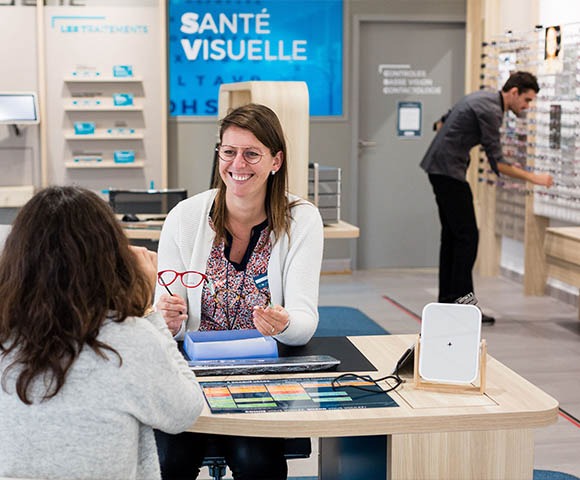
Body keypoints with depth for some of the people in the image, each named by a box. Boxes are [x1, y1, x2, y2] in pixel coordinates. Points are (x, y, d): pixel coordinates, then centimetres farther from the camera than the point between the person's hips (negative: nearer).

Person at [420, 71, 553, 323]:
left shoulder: (483, 98, 14)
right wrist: (533, 177, -16)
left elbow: (443, 123, 23)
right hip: (449, 170, -10)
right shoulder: (490, 110, -18)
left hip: (439, 167, 10)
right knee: (467, 236, -9)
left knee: (452, 234, 11)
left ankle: (447, 300, 15)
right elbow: (497, 163, -20)